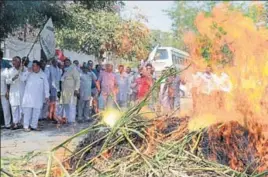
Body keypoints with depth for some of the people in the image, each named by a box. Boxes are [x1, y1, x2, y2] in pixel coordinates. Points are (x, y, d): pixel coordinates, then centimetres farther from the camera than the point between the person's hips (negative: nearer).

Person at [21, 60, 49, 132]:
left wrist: (47, 95, 1)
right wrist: (28, 72, -11)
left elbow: (46, 86, 5)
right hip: (28, 96, -1)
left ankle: (34, 125, 13)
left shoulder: (43, 75, 4)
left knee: (37, 112, 4)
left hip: (38, 97, 1)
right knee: (27, 111, -2)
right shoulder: (29, 74, 5)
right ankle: (26, 126, 3)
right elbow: (23, 79, -6)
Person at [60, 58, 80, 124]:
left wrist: (76, 89, -18)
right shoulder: (65, 70, 18)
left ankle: (71, 120, -8)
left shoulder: (73, 69, -5)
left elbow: (77, 79, -11)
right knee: (66, 105, 9)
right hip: (65, 91, 8)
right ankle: (67, 119, 15)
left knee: (71, 105, -9)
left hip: (71, 91, -8)